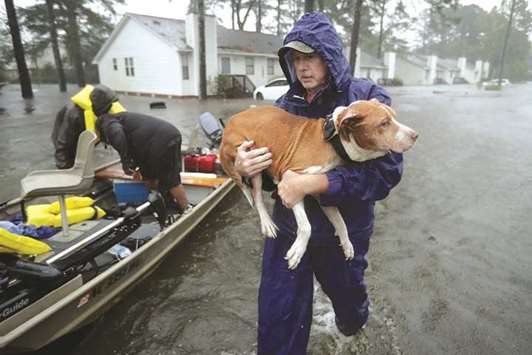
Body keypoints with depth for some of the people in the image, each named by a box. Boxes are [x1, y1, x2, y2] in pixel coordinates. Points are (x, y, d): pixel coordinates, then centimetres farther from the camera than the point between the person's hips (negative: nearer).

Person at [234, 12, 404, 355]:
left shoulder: (367, 97, -12)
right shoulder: (286, 103, -1)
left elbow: (387, 171, -21)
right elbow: (270, 170, 5)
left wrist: (313, 184, -30)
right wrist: (244, 168, -19)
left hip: (344, 232, -1)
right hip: (288, 228, 2)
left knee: (347, 297, 27)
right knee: (277, 324, 9)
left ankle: (355, 318, 64)